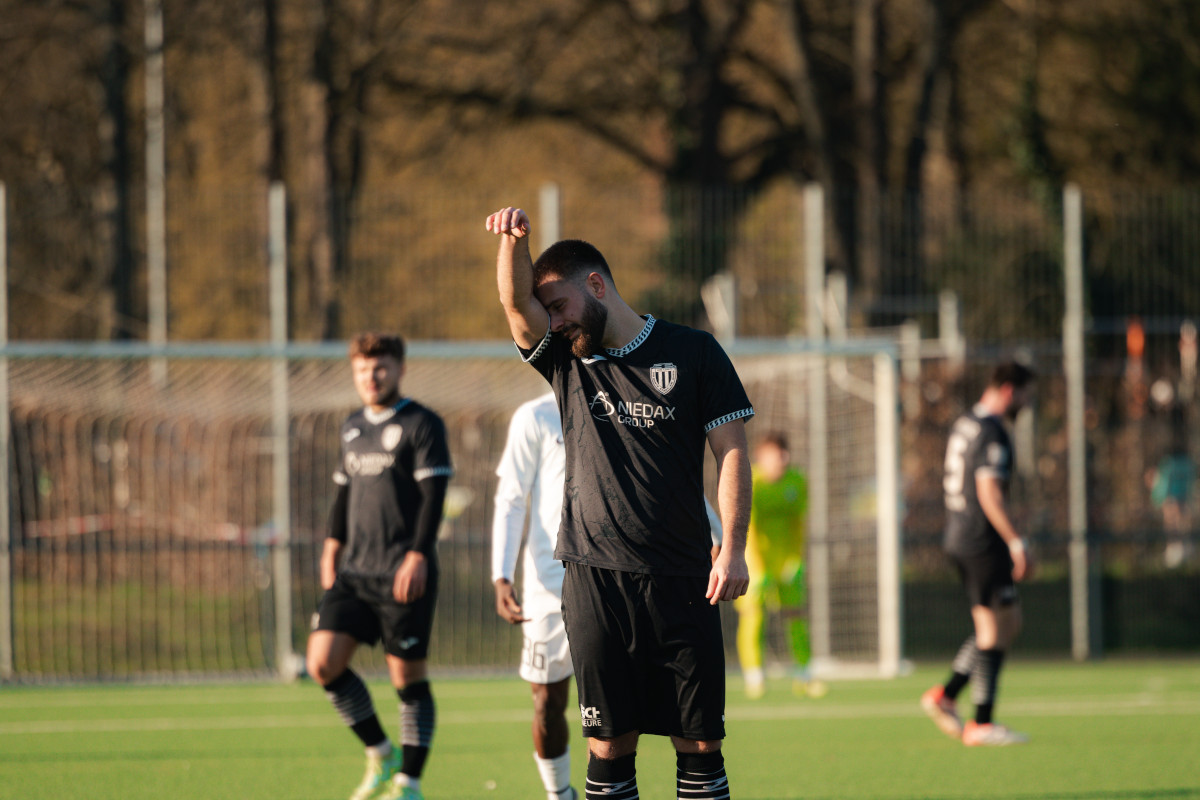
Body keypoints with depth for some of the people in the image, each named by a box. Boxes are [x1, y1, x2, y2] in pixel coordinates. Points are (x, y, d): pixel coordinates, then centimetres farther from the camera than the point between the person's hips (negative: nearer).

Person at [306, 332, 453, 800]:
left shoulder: (421, 425, -5)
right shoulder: (352, 428, 16)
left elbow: (433, 496, -11)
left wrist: (418, 556, -19)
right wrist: (333, 547, 18)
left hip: (403, 574, -6)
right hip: (355, 570, 6)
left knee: (408, 676, -3)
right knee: (323, 663, -5)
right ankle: (380, 755, 10)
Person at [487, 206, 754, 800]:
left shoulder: (693, 353, 5)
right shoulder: (565, 362, 12)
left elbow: (731, 451, 2)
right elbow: (518, 307, -5)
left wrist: (733, 549, -8)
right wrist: (513, 241, -25)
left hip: (681, 581, -2)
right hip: (595, 578, 2)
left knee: (699, 739, -1)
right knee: (610, 739, -1)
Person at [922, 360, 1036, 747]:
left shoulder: (964, 425, 15)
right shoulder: (991, 433, -16)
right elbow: (989, 494, -23)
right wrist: (1017, 543, -22)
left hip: (959, 538, 10)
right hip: (983, 541, -10)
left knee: (1009, 623, 15)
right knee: (995, 630, -5)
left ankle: (946, 696, 12)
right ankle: (981, 723, -3)